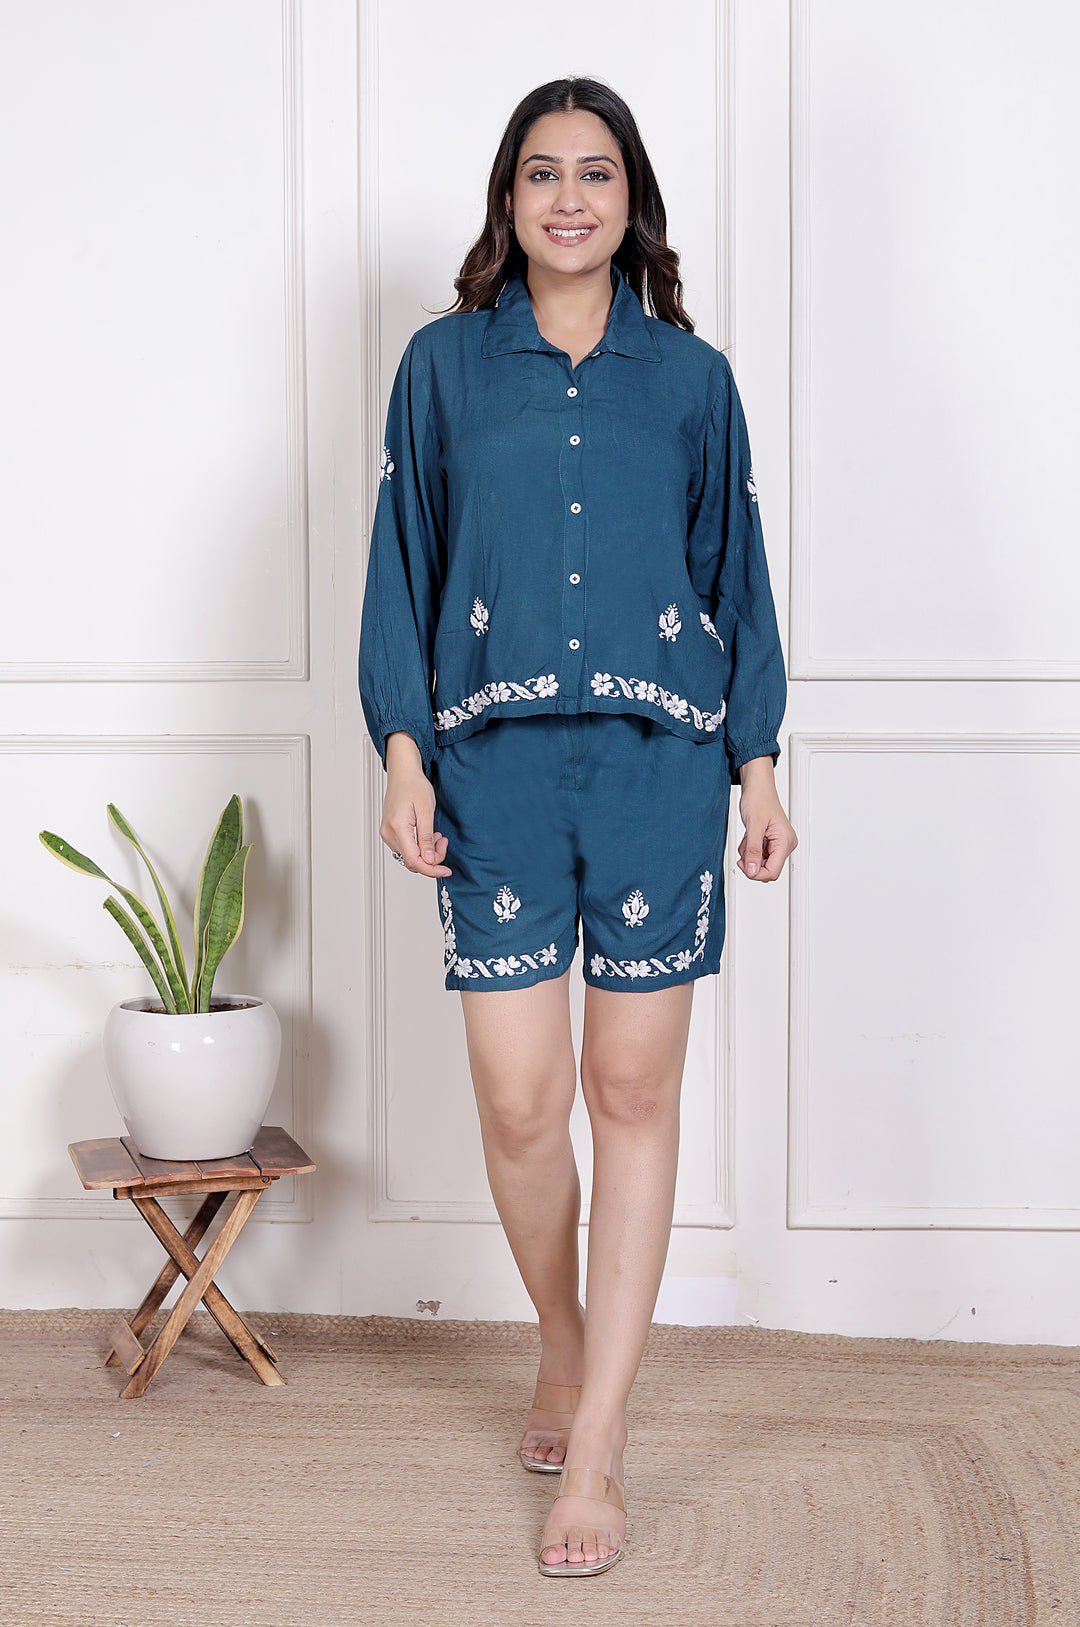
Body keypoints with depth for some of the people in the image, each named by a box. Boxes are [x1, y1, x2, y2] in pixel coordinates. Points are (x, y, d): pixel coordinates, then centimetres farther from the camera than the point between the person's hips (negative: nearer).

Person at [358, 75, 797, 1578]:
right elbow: (403, 565, 7)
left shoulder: (691, 376, 9)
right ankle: (565, 1349, 27)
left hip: (657, 769, 0)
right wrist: (404, 752, -2)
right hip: (498, 772, 0)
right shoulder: (446, 365, 8)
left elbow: (736, 574, 11)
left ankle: (595, 1451, 8)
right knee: (519, 1106, -3)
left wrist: (757, 764, 5)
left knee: (634, 1094, 0)